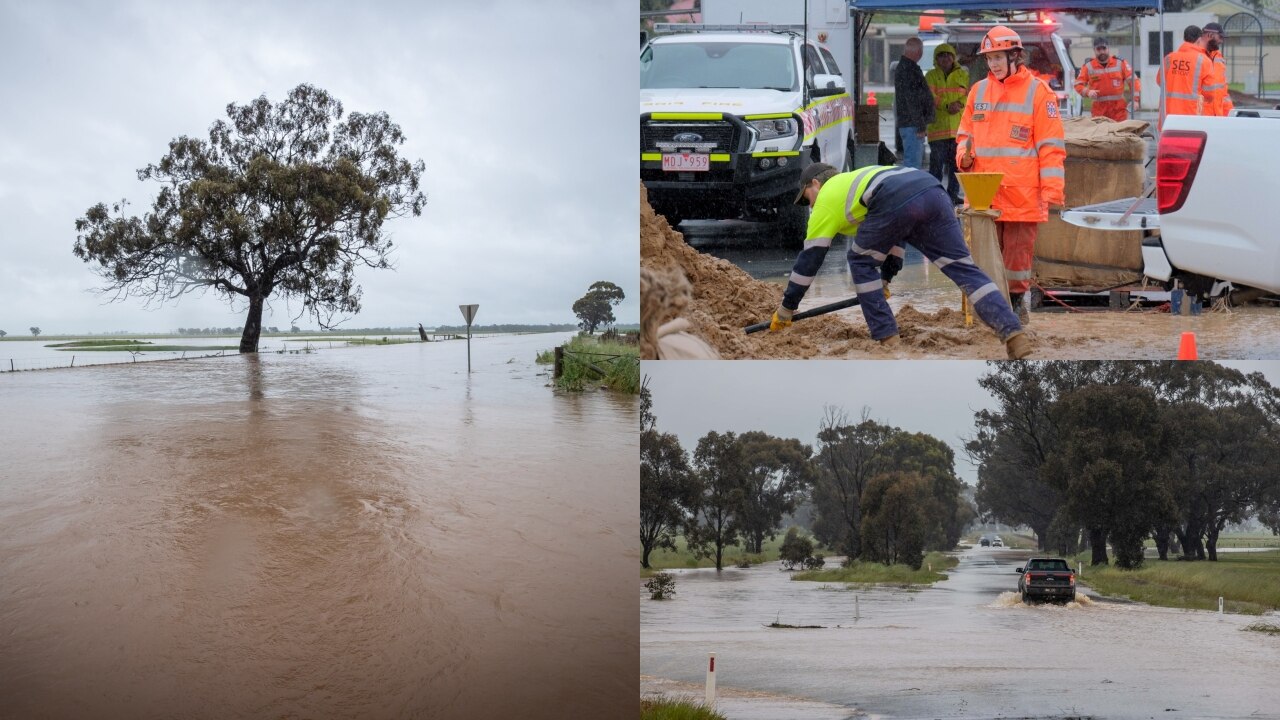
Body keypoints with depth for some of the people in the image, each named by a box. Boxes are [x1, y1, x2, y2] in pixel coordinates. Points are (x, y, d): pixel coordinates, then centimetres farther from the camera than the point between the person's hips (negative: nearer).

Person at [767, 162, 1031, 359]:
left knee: (861, 263, 17)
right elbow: (893, 234, 47)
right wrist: (885, 278, 56)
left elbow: (808, 259, 26)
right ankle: (1014, 333, -8)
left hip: (896, 201, -7)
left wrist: (784, 311, 33)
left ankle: (888, 340, 14)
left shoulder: (826, 199, 24)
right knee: (964, 268, 5)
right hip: (933, 189, 7)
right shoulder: (854, 180, 43)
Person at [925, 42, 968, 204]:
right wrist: (947, 106, -21)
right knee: (936, 163, -4)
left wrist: (959, 103, -16)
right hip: (938, 126, -3)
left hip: (958, 127, 3)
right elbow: (930, 97, -7)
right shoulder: (931, 75, 4)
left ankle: (953, 194, 15)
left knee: (956, 163, 7)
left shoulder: (963, 74, 12)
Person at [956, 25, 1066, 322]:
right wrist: (964, 155, -3)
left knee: (1018, 250, 3)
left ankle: (1016, 300, 16)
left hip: (1022, 194, -4)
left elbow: (1051, 145, -4)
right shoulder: (979, 90, 12)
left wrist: (1052, 191, -10)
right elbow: (965, 133, 21)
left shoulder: (1037, 92, -1)